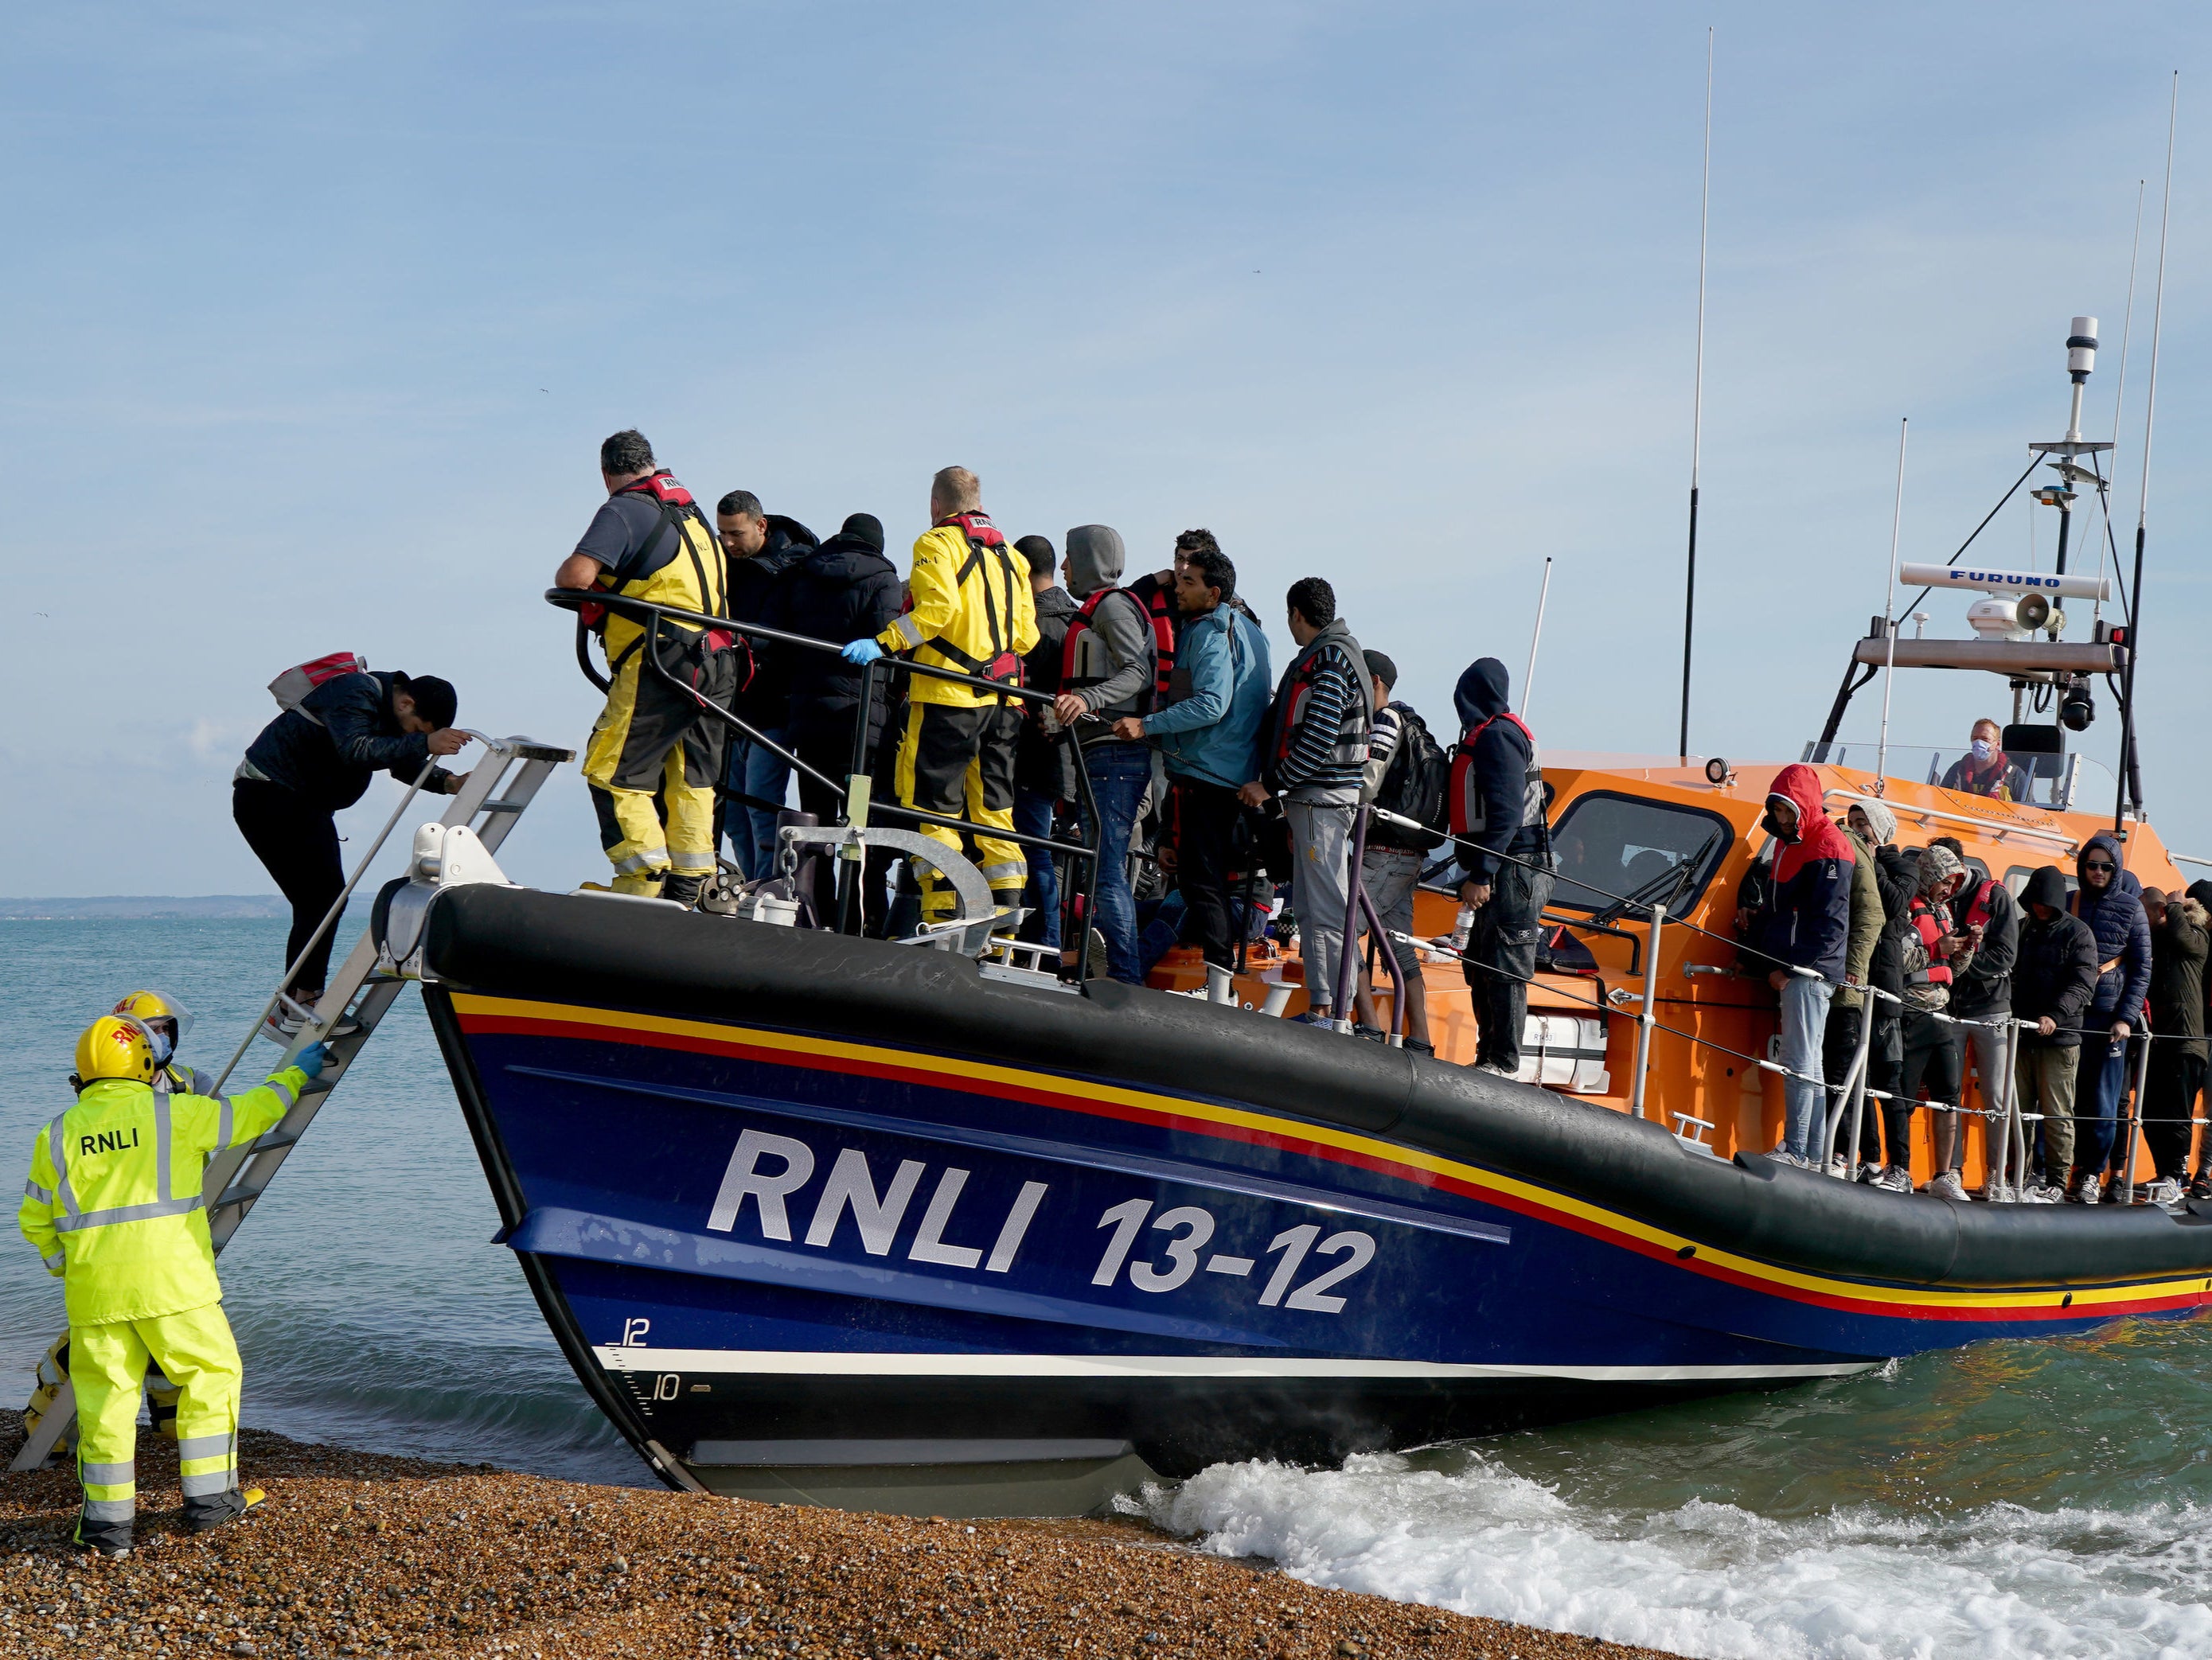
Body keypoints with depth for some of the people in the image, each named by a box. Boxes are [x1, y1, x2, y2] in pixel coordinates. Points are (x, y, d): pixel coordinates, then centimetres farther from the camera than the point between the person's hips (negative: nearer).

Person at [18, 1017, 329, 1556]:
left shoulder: (56, 1136, 8)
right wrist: (295, 1073, 25)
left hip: (94, 1290, 3)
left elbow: (34, 1221, 13)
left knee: (105, 1396, 8)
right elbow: (250, 1113, 10)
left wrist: (65, 1265, 28)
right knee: (210, 1376, 13)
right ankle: (208, 1499, 17)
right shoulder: (175, 1114, -2)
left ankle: (108, 1522, 9)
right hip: (171, 1281, -3)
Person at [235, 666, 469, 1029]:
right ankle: (297, 1009, -18)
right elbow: (355, 751, -38)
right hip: (267, 798, -10)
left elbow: (405, 765, 9)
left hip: (307, 805, 10)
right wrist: (425, 743, -46)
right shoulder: (354, 695, -23)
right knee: (320, 897, -17)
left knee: (328, 899, 6)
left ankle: (293, 1009, 7)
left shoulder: (392, 712, 7)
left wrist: (449, 782, -9)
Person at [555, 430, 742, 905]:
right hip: (718, 664, 8)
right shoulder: (691, 510, 21)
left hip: (663, 659, -8)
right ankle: (688, 889, 14)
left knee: (612, 771, -3)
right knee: (692, 778, 13)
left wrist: (565, 580, 5)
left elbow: (577, 576, -18)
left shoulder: (623, 511, -5)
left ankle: (642, 883, -10)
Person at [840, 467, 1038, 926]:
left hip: (949, 696, -7)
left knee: (933, 809, -4)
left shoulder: (938, 544, -2)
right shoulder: (1010, 555, 19)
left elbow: (939, 606, -19)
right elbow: (1026, 633, 15)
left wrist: (883, 643, -21)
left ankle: (942, 923, -10)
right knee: (993, 812, 10)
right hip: (1003, 701, 7)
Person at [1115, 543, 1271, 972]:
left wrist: (1147, 725, -26)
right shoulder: (1247, 629, 17)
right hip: (1237, 774, 10)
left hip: (1205, 772, -10)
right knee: (1216, 875, 16)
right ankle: (1228, 968, 22)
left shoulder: (1209, 632, -14)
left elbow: (1211, 704, -25)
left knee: (1199, 877, -9)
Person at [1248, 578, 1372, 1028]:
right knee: (1309, 907, 12)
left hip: (1323, 799, -10)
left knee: (1325, 909, -10)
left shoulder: (1329, 660, -12)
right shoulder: (1327, 655, 19)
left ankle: (1334, 1012, -9)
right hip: (1312, 798, 10)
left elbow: (1319, 739, -19)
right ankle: (1319, 1009, 16)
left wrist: (1271, 784, -13)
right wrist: (1280, 788, 17)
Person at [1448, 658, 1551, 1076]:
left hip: (1513, 873, -11)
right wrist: (1478, 873, 20)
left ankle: (1504, 1065, -7)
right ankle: (1489, 1058, 20)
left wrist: (1481, 874, -23)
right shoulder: (1489, 734, 21)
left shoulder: (1498, 736, -12)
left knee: (1505, 970, -8)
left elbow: (1505, 813, -20)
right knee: (1482, 968, 14)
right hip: (1507, 873, 11)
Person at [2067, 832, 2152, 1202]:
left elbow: (2142, 969, 5)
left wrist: (2126, 1018, -5)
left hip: (2108, 1014, -1)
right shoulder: (2068, 904, 9)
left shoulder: (2131, 908, 5)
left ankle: (2092, 1175, 6)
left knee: (2103, 1100, -1)